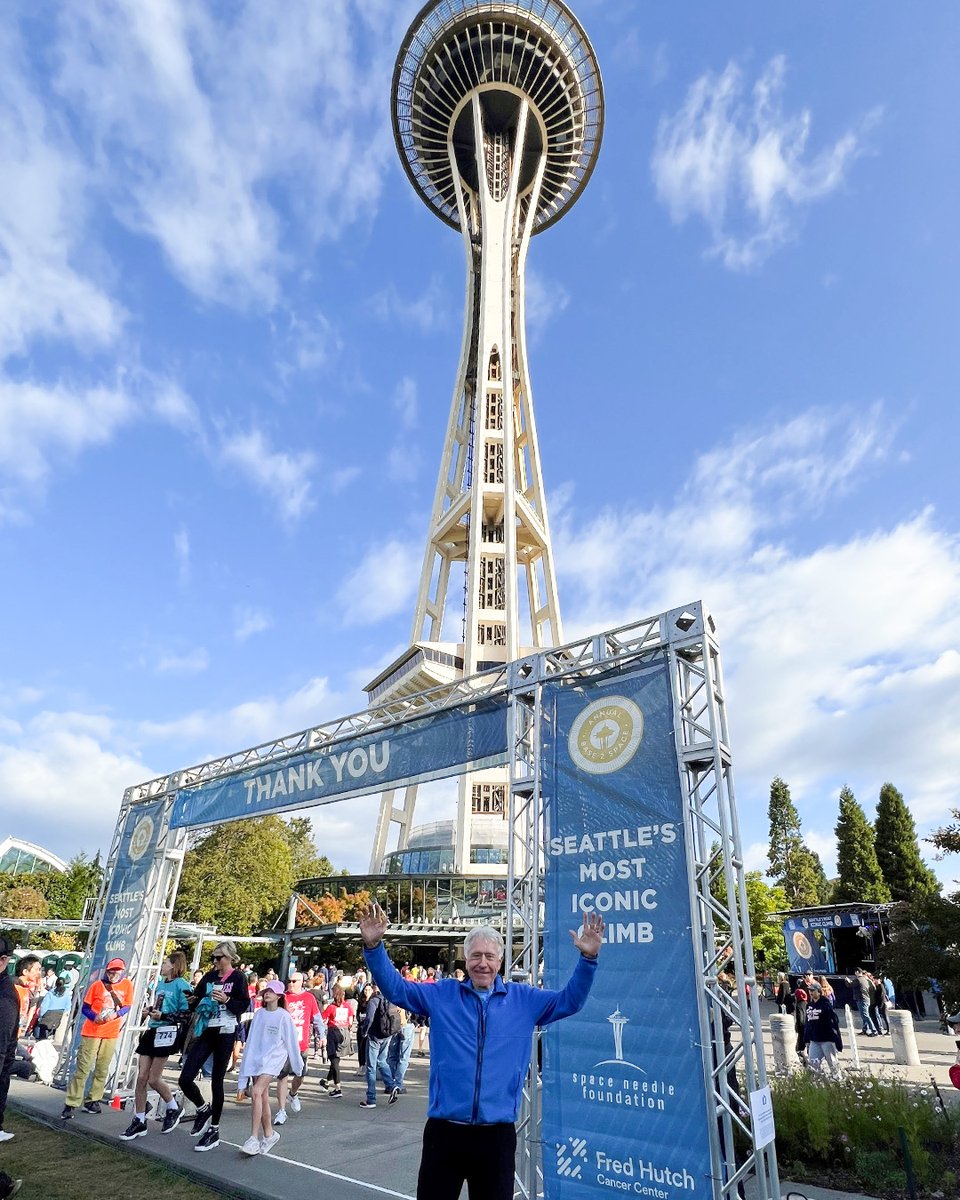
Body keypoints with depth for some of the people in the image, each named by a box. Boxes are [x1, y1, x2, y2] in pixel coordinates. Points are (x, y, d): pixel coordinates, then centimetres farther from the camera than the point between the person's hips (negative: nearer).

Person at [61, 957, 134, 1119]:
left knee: (102, 1069, 8)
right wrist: (95, 1017, -19)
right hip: (91, 1031, -2)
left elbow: (127, 1007, 0)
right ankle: (71, 1104, 5)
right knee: (83, 1068, -3)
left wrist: (116, 1014, -19)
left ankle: (92, 1101, 20)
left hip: (111, 1033, 2)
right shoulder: (97, 985, -3)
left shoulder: (127, 985, -1)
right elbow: (85, 1008, 0)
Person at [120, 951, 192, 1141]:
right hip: (152, 1031, 8)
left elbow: (185, 1014, -15)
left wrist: (163, 1016, -21)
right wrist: (151, 1010, 6)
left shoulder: (181, 985, -11)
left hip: (167, 1033, -8)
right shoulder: (160, 984, 15)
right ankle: (139, 1122, 18)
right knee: (141, 1078, 5)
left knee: (153, 1079, -1)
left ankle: (173, 1108, 23)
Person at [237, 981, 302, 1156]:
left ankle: (254, 1138, -17)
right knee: (263, 1098, 8)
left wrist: (298, 1066, 3)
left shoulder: (284, 1016, -7)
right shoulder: (259, 1014, 7)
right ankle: (269, 1134, 26)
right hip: (256, 1058, 5)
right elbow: (251, 1039, 13)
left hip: (274, 1058, -5)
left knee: (256, 1092, -22)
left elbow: (291, 1041, -2)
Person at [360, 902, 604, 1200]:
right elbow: (396, 988, 0)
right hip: (444, 1131, 0)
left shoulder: (525, 999, 3)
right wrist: (373, 946, -16)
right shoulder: (441, 995, 1)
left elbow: (570, 1000, 3)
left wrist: (588, 958, -13)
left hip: (498, 1135, 0)